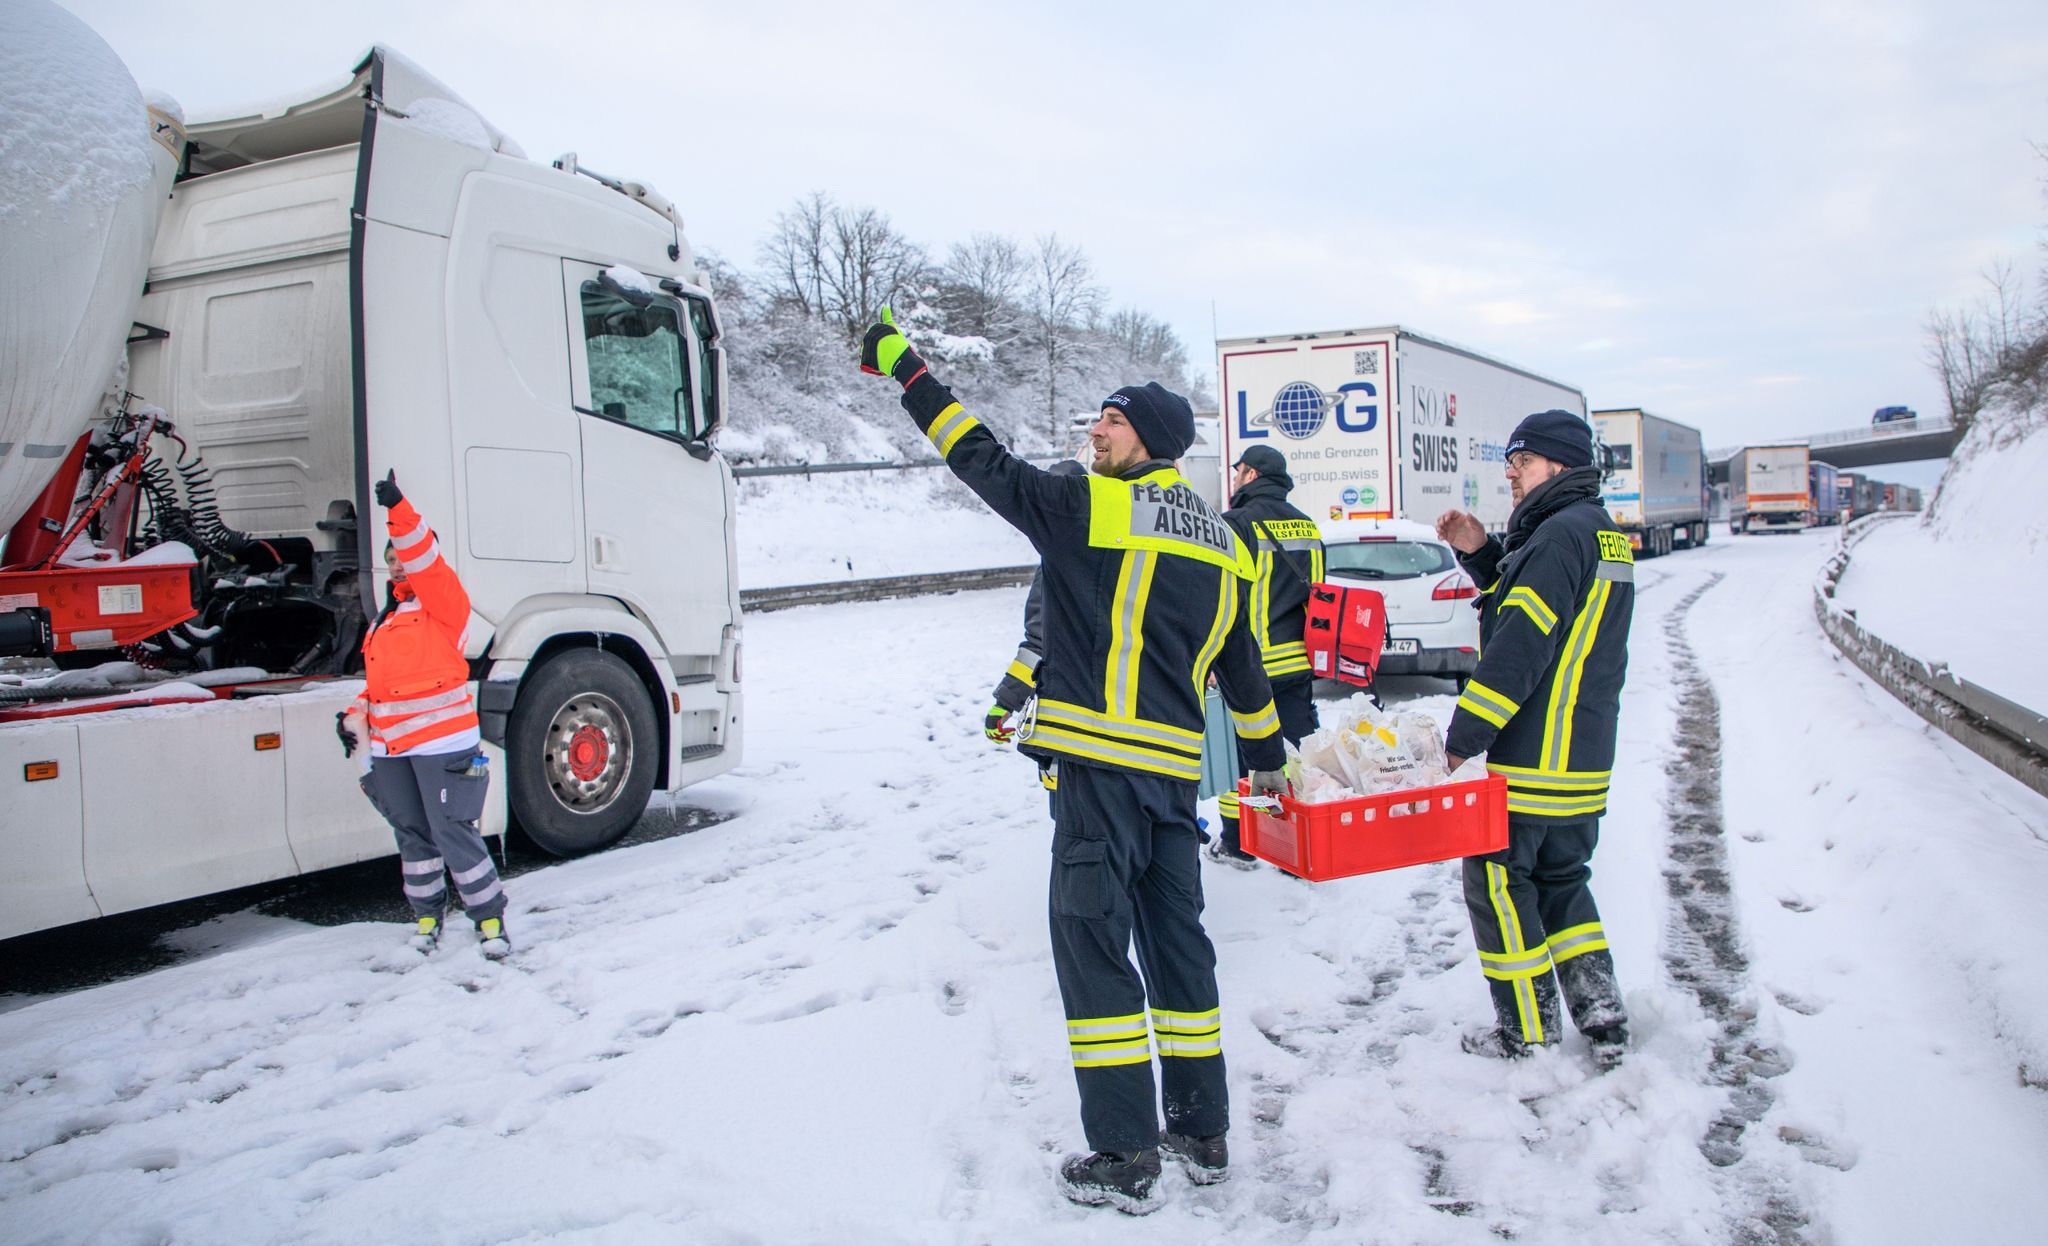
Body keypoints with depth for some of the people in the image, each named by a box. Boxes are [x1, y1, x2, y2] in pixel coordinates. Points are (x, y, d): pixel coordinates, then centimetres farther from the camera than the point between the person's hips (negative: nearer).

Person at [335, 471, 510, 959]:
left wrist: (398, 509, -26)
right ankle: (427, 915, 25)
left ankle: (490, 918, 3)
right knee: (412, 835, 12)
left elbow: (424, 560, -19)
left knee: (453, 833, -7)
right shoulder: (385, 620, 20)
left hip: (442, 741, -7)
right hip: (389, 748, 7)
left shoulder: (443, 601, -1)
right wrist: (355, 717, 11)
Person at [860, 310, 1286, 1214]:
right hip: (1177, 769, 8)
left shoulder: (1088, 508, -7)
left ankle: (1125, 1157, 3)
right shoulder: (1220, 542, 15)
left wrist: (905, 368, 5)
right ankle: (1203, 1134, 25)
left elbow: (984, 462, -4)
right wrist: (1267, 757, 34)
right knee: (1177, 938, 16)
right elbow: (1241, 664, 23)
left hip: (1104, 764, -7)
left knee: (1092, 942, -1)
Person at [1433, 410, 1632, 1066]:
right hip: (1585, 759, 10)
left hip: (1532, 758, -10)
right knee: (1561, 878, 19)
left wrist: (1463, 735, -18)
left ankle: (1527, 1029, 11)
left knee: (1498, 882, 2)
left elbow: (1521, 647, -23)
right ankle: (1602, 1015, 19)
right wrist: (1482, 554, 9)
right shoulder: (1603, 534, 15)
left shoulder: (1560, 533, -17)